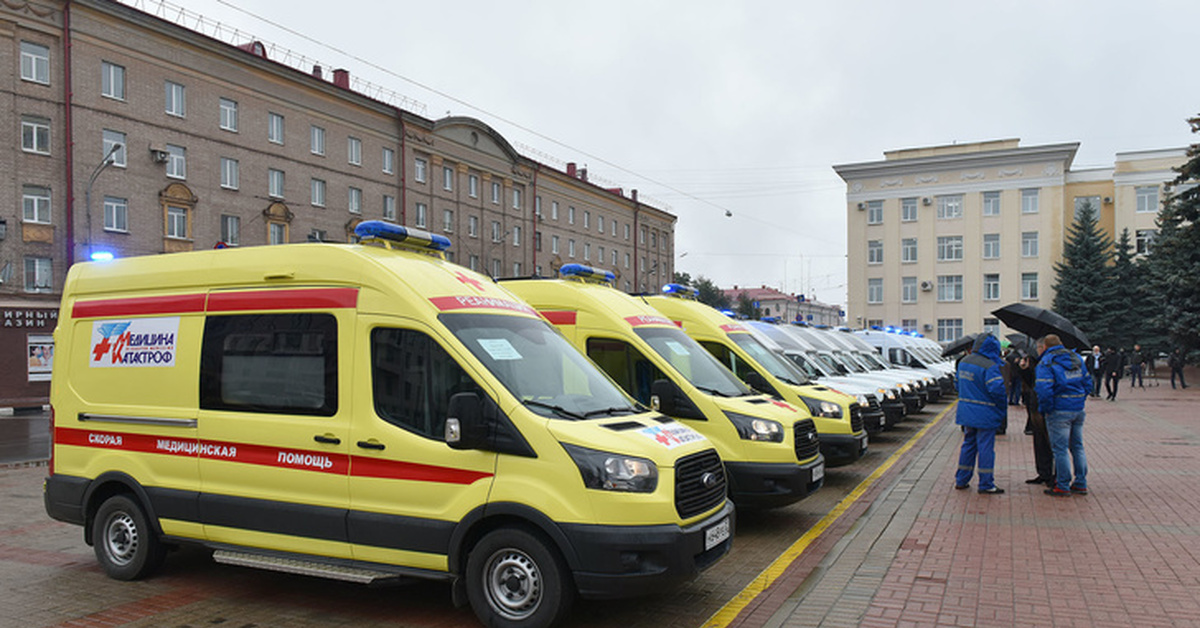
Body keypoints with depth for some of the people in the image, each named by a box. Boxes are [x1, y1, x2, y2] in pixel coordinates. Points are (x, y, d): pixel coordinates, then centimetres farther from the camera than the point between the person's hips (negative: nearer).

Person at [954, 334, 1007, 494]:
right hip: (985, 415, -7)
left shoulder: (963, 362, 7)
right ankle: (986, 484, 7)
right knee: (986, 448, 1)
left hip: (966, 413, 7)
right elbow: (997, 389, -23)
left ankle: (961, 480, 21)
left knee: (968, 445, 16)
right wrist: (1003, 407, -7)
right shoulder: (990, 366, -19)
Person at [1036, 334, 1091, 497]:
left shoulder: (1045, 363, -10)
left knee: (1060, 449, -1)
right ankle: (1081, 484, 22)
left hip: (1059, 411, -7)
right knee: (1077, 447, 16)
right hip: (1078, 409, 7)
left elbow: (1044, 390, -20)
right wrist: (1081, 400, 18)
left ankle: (1063, 487, 3)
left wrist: (1044, 409, -9)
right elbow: (1087, 382, 14)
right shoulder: (1076, 358, 12)